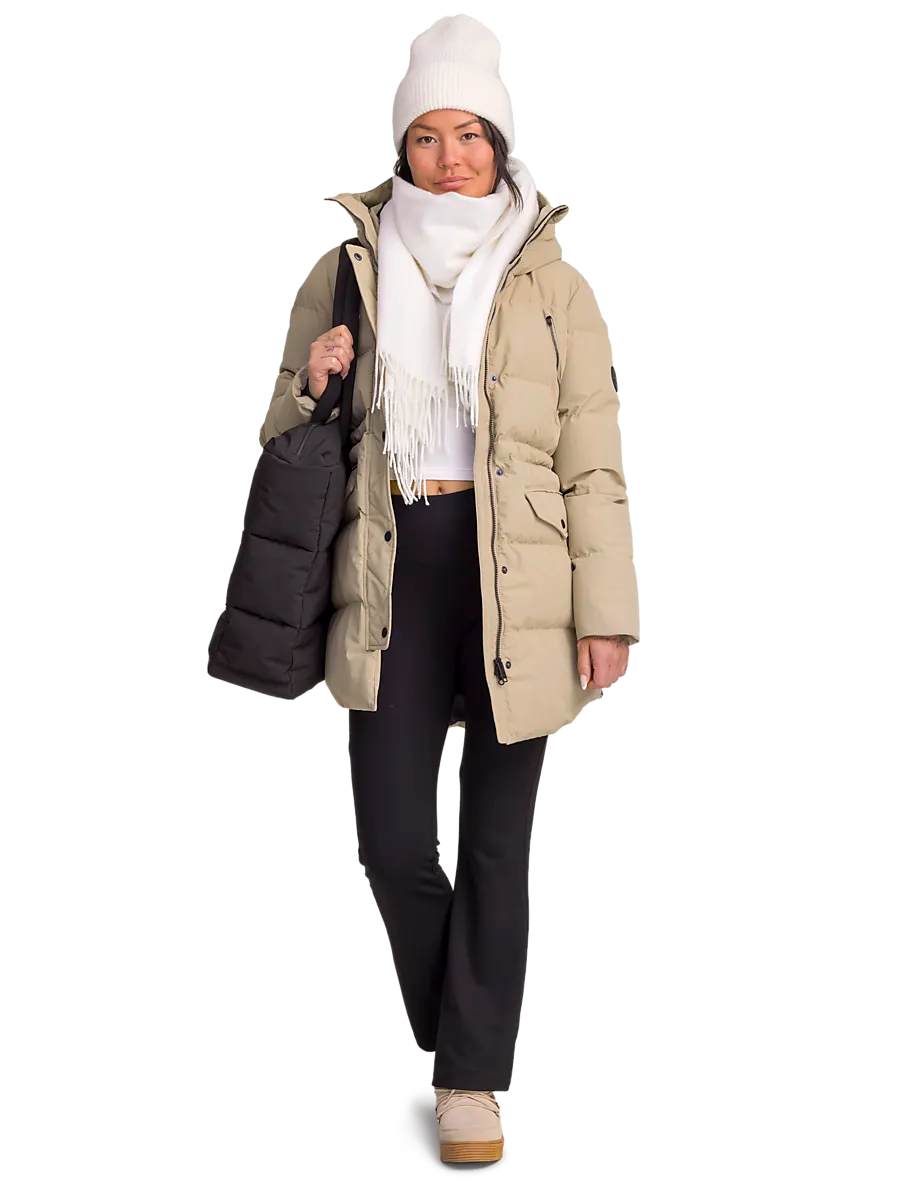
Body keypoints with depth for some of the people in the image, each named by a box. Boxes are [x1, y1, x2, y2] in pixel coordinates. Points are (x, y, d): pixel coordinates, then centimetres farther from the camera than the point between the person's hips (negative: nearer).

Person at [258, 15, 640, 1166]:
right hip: (394, 570, 2)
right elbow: (287, 439, 14)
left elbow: (593, 464, 1)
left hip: (516, 574, -1)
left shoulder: (551, 280, 3)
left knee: (496, 835, 3)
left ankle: (473, 1078, 17)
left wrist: (607, 614, -6)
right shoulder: (346, 267, 7)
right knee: (391, 835, -1)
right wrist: (311, 385, -9)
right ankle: (456, 1019, 27)